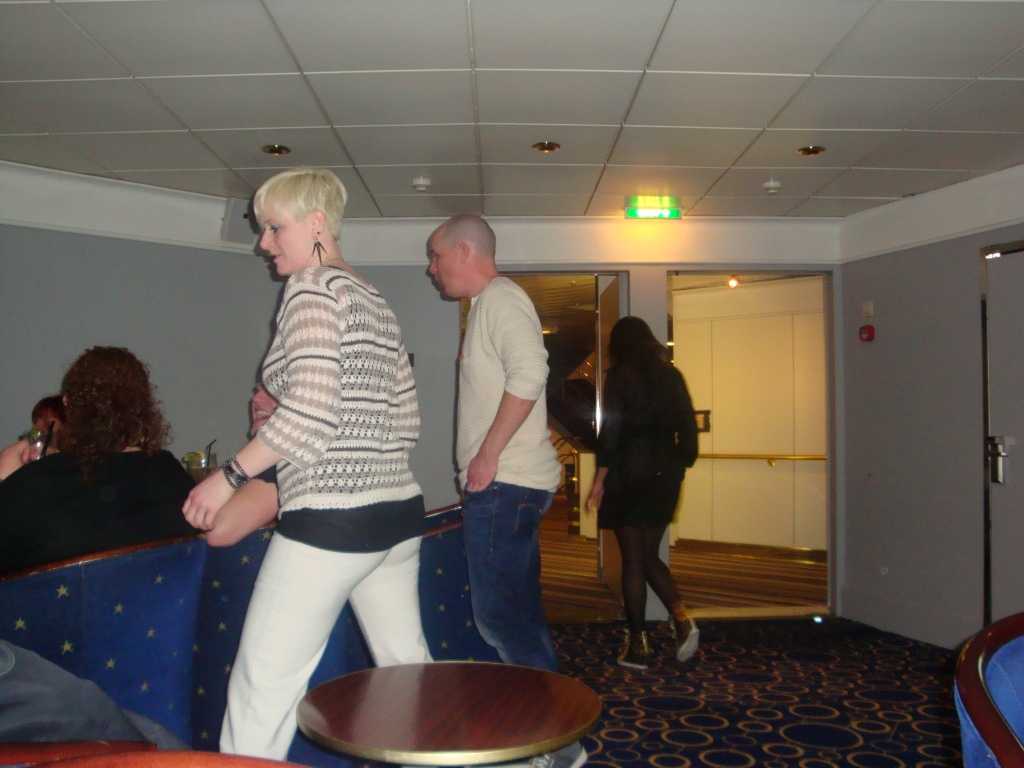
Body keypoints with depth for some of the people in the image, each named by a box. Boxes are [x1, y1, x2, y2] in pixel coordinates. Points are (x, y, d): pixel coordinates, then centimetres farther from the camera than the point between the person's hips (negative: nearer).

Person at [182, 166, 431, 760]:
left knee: (264, 685, 0)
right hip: (400, 511, 9)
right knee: (407, 666, 20)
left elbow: (312, 406, -20)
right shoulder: (376, 301, 16)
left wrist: (231, 474, -12)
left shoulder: (312, 287, -7)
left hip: (331, 519, -9)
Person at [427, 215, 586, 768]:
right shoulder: (489, 304, 21)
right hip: (505, 483, 11)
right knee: (516, 617, 15)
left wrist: (487, 454, -22)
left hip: (504, 484, -11)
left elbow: (529, 370, -26)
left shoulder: (500, 298, -10)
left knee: (501, 616, -7)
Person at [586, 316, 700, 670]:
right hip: (665, 474, 5)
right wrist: (679, 467, 16)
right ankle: (681, 617, -5)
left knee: (633, 559, 3)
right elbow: (688, 428, 8)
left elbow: (611, 430, -12)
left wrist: (600, 478, -8)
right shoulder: (671, 375, 8)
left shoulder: (621, 376, -6)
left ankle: (637, 644, 7)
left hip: (629, 471, -5)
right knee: (649, 555, 16)